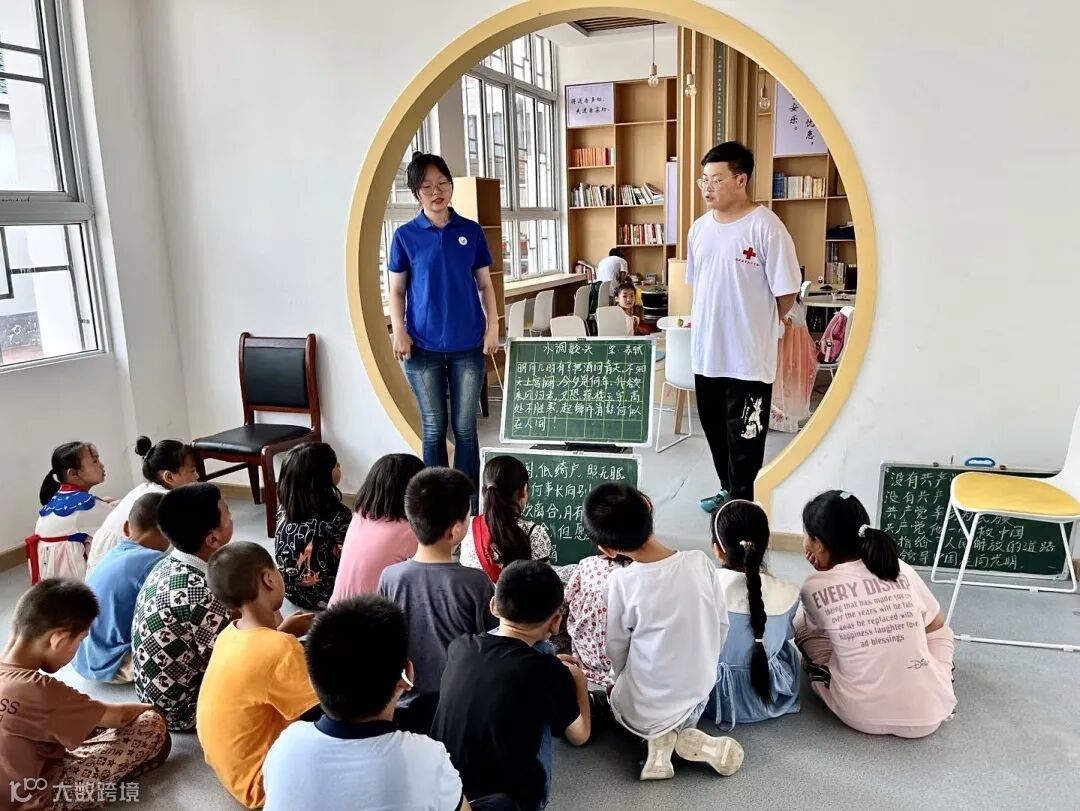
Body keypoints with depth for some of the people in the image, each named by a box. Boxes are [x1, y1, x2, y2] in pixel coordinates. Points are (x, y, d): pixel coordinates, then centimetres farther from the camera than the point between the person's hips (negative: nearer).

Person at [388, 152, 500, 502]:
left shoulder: (471, 231, 3)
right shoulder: (405, 236, 0)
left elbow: (485, 284, 8)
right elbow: (397, 290, 4)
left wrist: (493, 325, -3)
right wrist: (398, 332, -9)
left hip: (468, 345, 1)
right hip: (423, 347, -1)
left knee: (465, 428, 7)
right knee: (433, 430, 7)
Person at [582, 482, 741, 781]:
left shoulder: (622, 582, -22)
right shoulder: (699, 561, -14)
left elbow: (616, 649, -7)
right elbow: (721, 627, -2)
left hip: (642, 711, -3)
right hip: (699, 695, 3)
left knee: (617, 697, 30)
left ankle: (657, 737, 5)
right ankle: (686, 737, 8)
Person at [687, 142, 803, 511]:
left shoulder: (766, 227, -14)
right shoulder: (700, 228, 7)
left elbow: (786, 292, -11)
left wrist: (758, 327, -1)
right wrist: (698, 321, 11)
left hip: (748, 356, -7)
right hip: (706, 352, 7)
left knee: (744, 436, 4)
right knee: (715, 429, 19)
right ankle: (729, 490, 37)